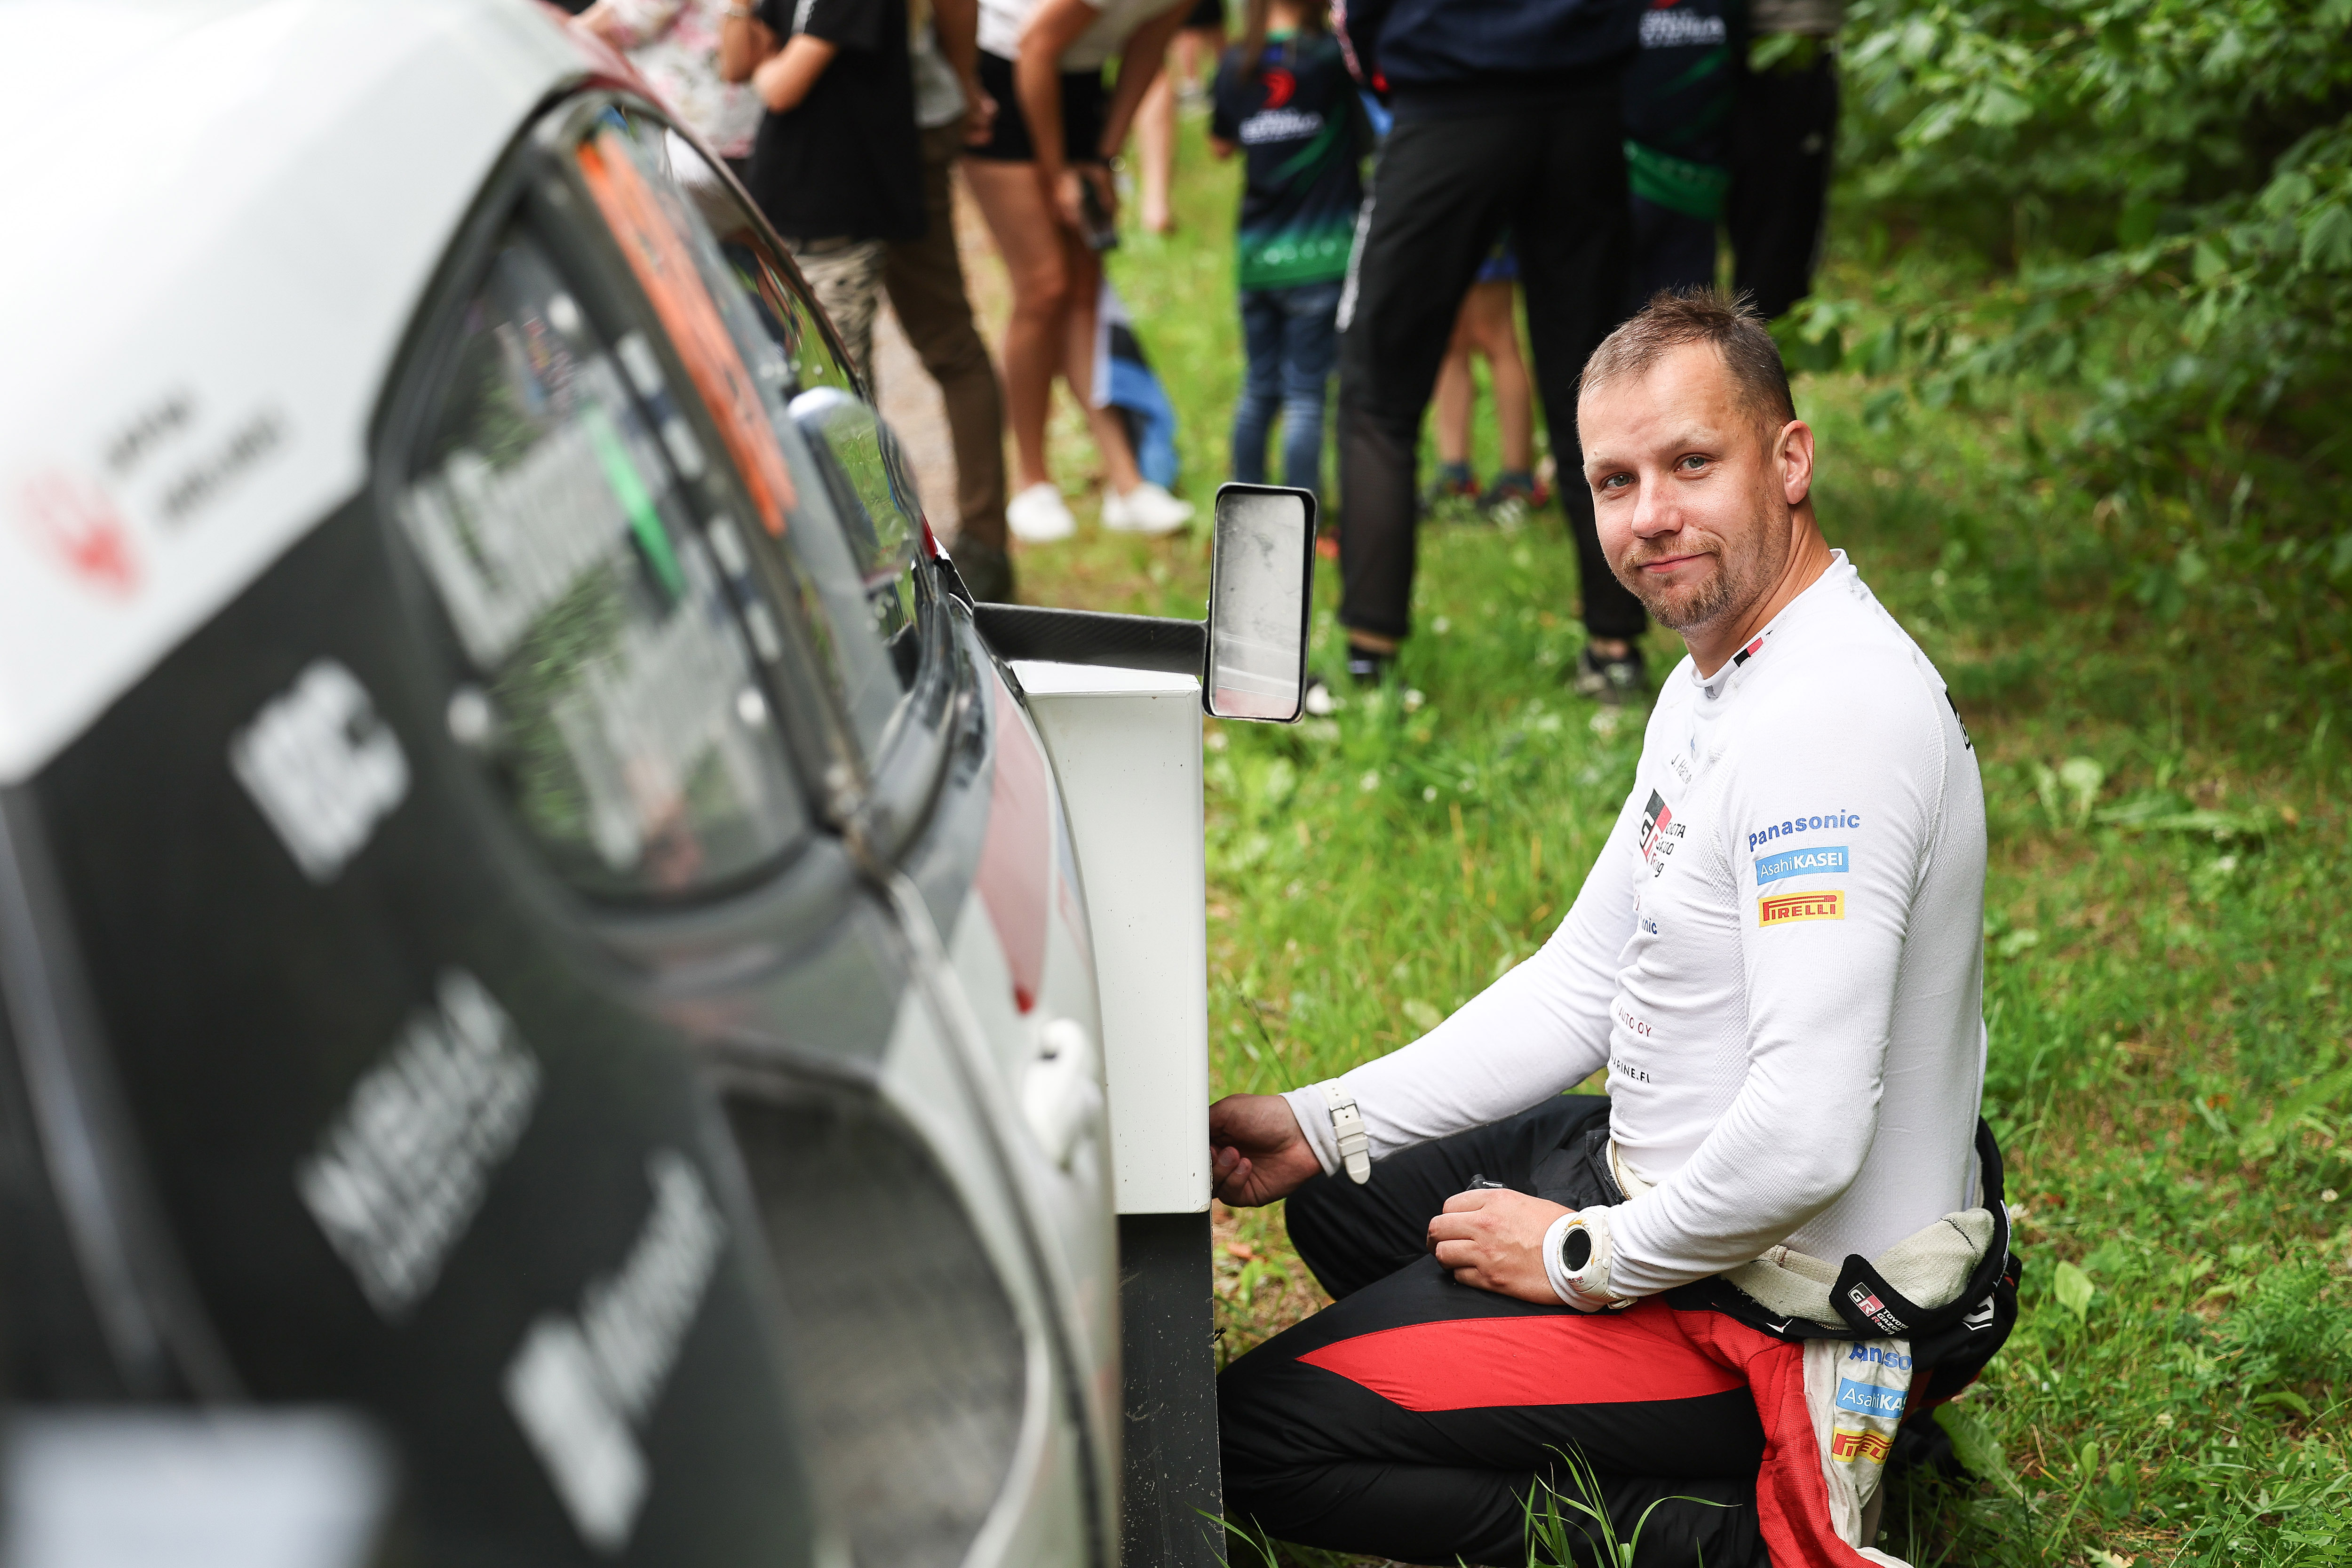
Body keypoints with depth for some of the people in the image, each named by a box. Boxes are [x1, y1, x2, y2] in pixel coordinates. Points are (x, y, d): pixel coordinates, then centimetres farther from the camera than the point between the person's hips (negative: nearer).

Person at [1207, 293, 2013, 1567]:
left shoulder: (1832, 719, -27)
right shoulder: (1718, 680, 8)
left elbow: (1805, 1139, -32)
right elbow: (1582, 987, 15)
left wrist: (1587, 1260, -16)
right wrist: (1325, 1125, 9)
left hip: (1785, 1308, -11)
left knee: (1255, 1437, -11)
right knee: (1343, 1202, 28)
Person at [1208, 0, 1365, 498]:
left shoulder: (1237, 64, 4)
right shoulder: (1333, 56, -10)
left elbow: (1220, 145, 18)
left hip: (1255, 254, 5)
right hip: (1319, 254, -5)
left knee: (1259, 390, 15)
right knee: (1306, 396, -2)